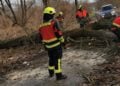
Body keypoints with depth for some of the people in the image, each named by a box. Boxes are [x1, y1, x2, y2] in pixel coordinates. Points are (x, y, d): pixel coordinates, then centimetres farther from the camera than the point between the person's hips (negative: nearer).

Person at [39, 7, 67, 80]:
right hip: (56, 44, -7)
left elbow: (41, 37, 12)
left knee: (51, 59, 22)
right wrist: (62, 41, -6)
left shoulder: (42, 25, 6)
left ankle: (51, 73, 34)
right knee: (57, 59, -1)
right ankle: (59, 75, 3)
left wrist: (45, 44, 22)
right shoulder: (54, 22, -15)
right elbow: (58, 33, -17)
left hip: (48, 45, 7)